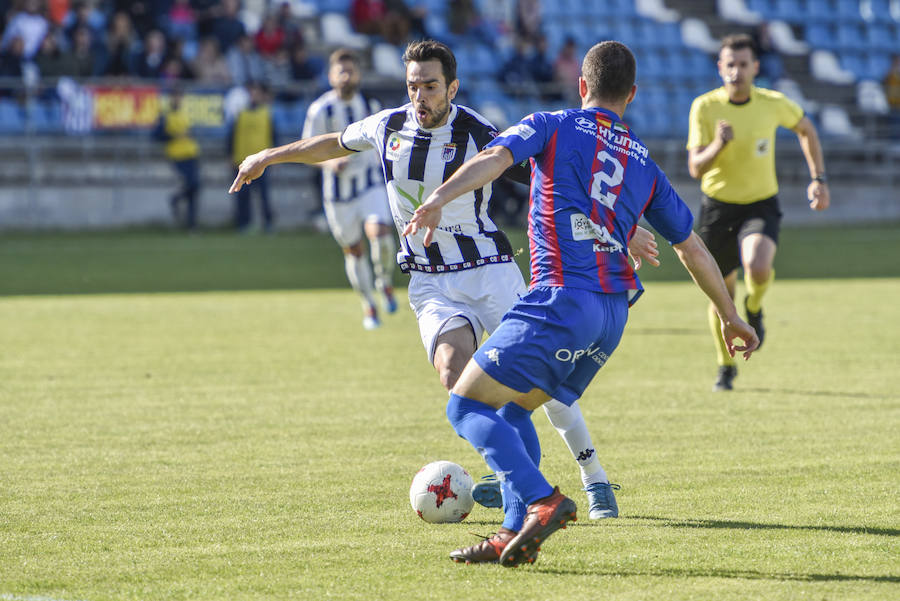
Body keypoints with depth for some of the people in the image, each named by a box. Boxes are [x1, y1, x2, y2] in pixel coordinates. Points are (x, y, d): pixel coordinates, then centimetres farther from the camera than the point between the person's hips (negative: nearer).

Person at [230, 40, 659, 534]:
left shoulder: (478, 136, -13)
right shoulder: (388, 127, -1)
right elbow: (336, 143, 22)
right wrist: (270, 156, 27)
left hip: (489, 269, -3)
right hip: (431, 284, 3)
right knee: (454, 371, -23)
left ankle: (595, 480, 4)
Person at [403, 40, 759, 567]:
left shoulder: (554, 127, 8)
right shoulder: (643, 162, 22)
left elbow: (494, 158, -12)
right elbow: (693, 249, 26)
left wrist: (439, 199, -28)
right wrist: (731, 317, 36)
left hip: (561, 298, -6)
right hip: (614, 312, 6)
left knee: (467, 406, -3)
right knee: (515, 409, 21)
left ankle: (543, 501, -21)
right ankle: (519, 532, 9)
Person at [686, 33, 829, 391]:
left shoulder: (773, 104, -8)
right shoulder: (705, 107, -12)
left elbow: (805, 129, 13)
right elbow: (696, 168, -16)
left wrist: (818, 179, 7)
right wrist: (718, 145, -36)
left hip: (761, 205, -1)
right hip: (718, 207, 1)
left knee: (758, 267, -31)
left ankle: (754, 308, 6)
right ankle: (726, 368, 34)